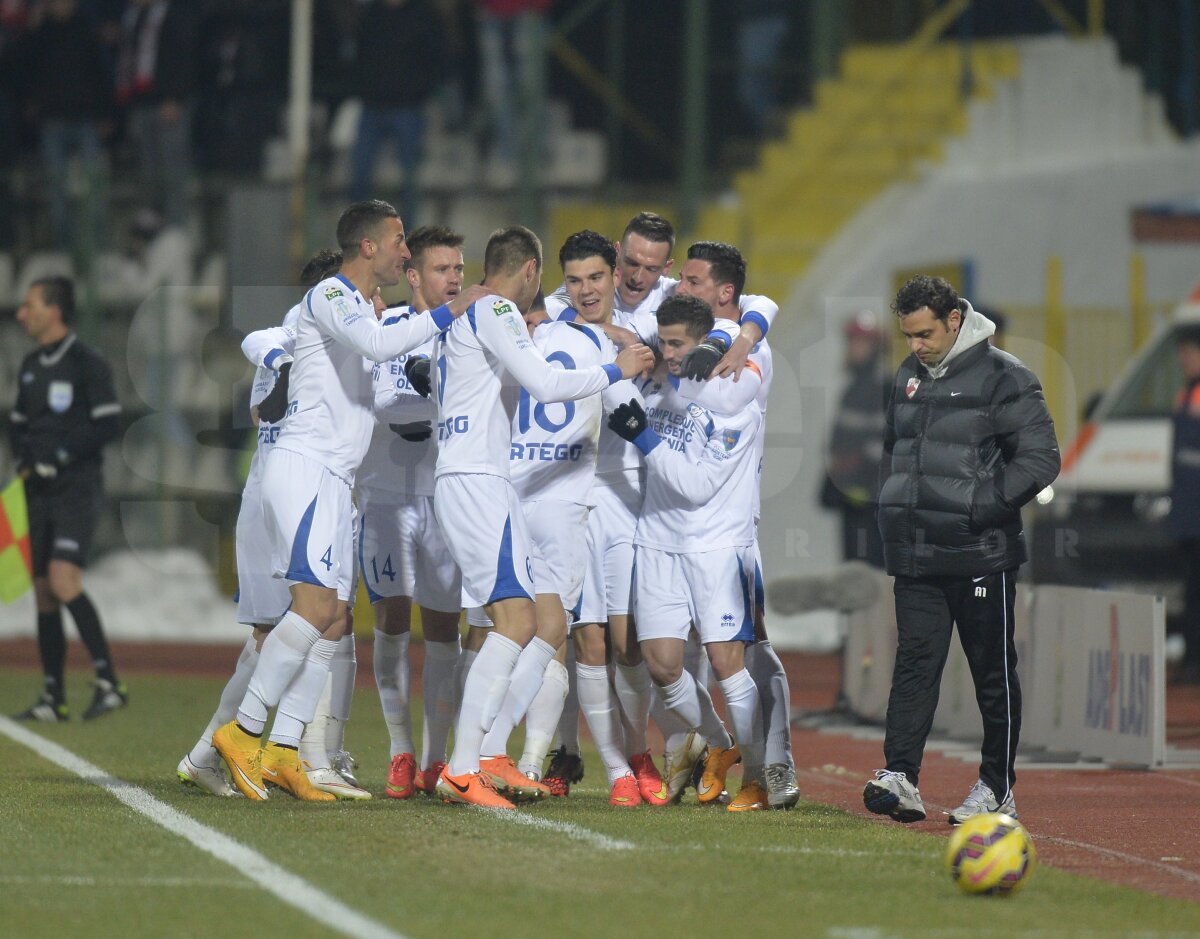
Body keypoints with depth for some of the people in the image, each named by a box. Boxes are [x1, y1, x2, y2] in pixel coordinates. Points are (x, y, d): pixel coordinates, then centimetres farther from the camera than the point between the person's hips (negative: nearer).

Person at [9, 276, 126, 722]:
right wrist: (23, 458, 4)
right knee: (43, 590, 5)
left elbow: (108, 425, -13)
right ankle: (53, 699, 10)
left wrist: (61, 456, -16)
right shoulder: (31, 366, 14)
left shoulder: (87, 364, -8)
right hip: (40, 491, 8)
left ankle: (108, 681, -18)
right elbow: (18, 422, 24)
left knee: (63, 579, -22)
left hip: (77, 488, -8)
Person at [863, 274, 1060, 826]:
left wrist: (984, 505, -18)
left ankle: (997, 789, 9)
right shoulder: (908, 376, 13)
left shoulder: (1002, 377, -8)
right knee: (914, 663, -3)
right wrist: (892, 504, 15)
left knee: (994, 673, 3)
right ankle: (900, 777, -10)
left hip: (981, 553, -5)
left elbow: (1040, 459, -11)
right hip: (916, 554, 6)